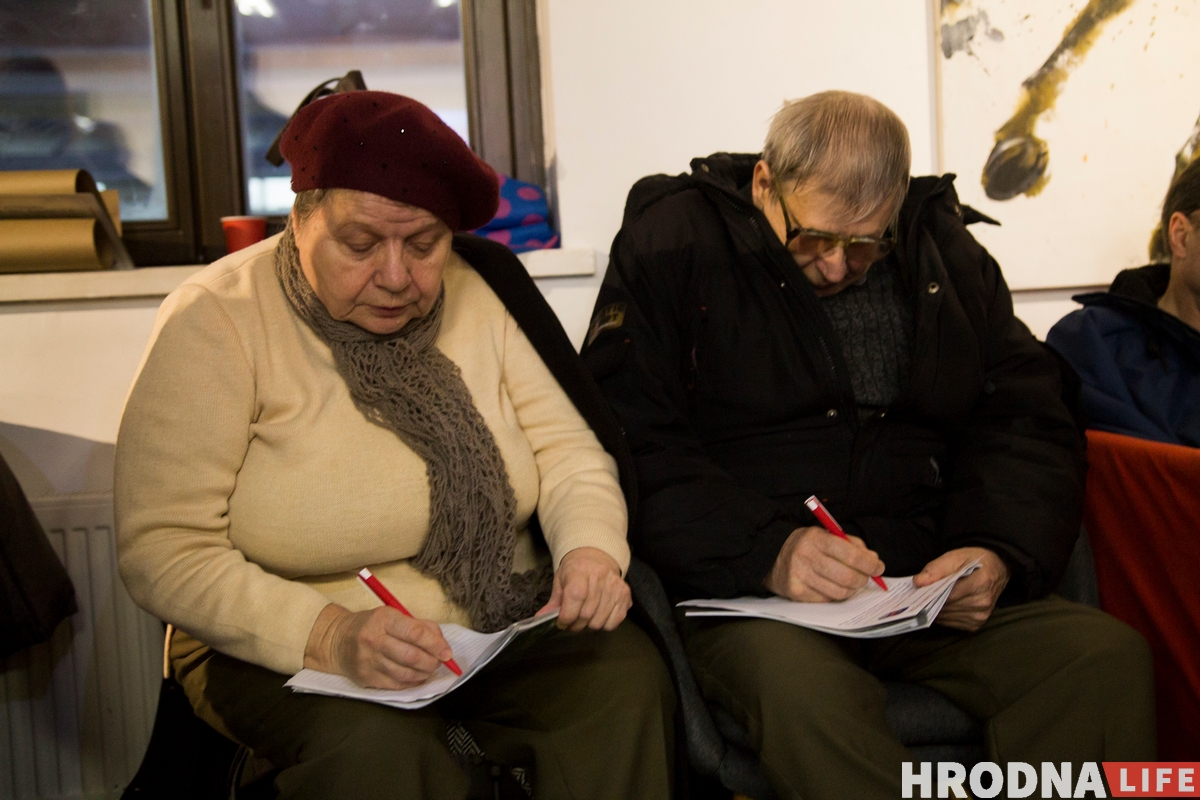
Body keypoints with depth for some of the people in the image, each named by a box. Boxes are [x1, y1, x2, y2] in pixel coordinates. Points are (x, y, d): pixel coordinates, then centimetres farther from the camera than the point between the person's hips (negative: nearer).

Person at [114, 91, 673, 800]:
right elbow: (163, 549, -15)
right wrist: (330, 635, -29)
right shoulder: (218, 321, -11)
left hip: (503, 628, 5)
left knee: (629, 676, -21)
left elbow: (565, 448, 5)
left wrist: (591, 550, -17)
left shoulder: (473, 295, 4)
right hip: (286, 654, -4)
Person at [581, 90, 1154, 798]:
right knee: (804, 689, -37)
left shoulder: (943, 247, 13)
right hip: (746, 595, -4)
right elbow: (631, 445, -9)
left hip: (929, 582, 4)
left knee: (1110, 655, -20)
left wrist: (999, 552, -8)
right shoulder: (673, 243, 0)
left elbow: (1029, 423, 12)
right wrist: (767, 552, -22)